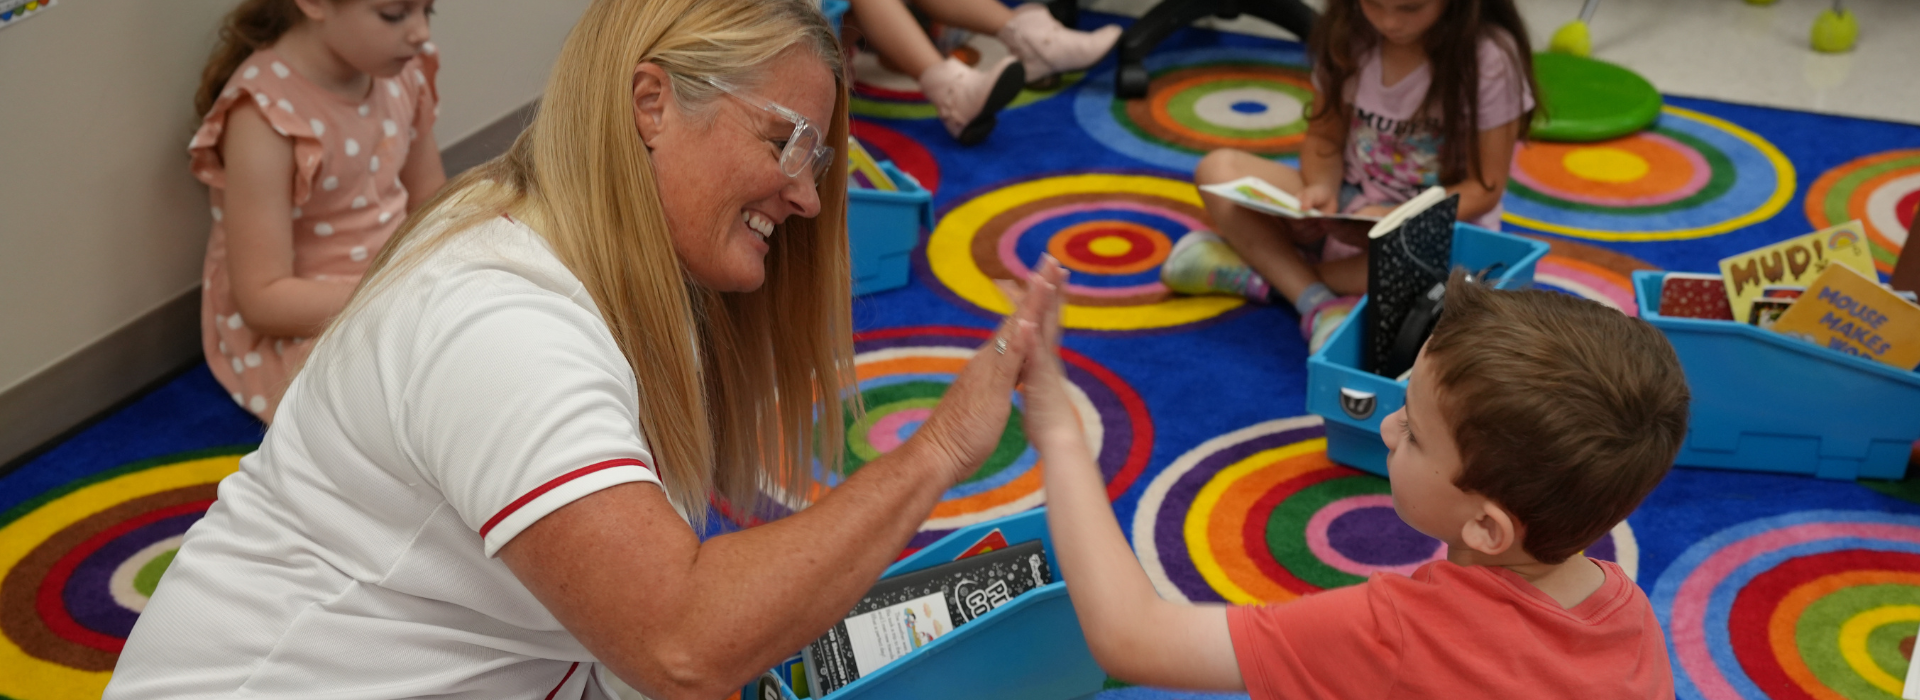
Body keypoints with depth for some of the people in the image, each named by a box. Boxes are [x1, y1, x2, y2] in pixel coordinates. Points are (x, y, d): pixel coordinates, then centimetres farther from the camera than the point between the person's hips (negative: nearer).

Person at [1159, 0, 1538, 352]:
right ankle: (1317, 301, -28)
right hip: (1346, 203, 4)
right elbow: (1325, 135, 4)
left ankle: (1264, 270, -23)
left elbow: (1485, 187, -14)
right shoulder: (1349, 36, -4)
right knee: (1219, 169, -15)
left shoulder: (1490, 59, -16)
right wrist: (1322, 188, -20)